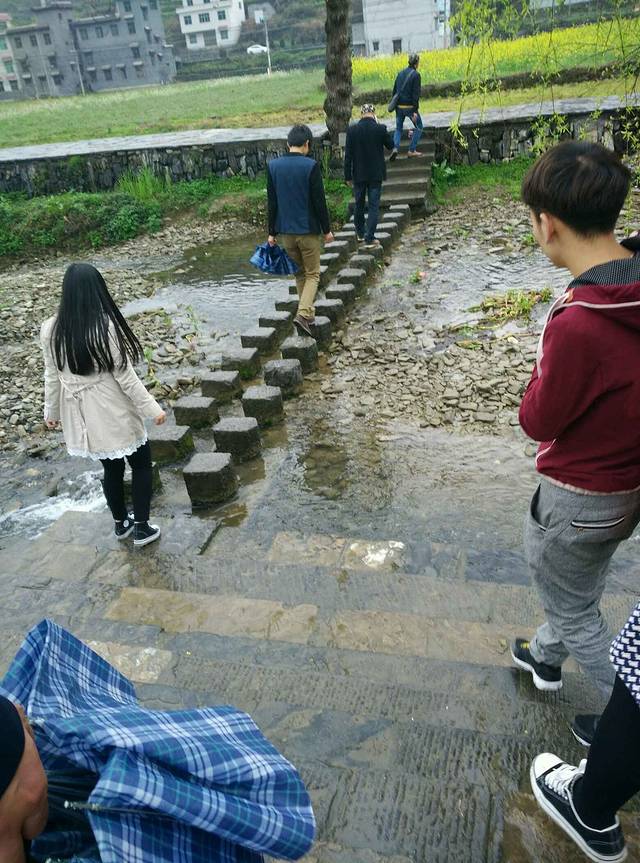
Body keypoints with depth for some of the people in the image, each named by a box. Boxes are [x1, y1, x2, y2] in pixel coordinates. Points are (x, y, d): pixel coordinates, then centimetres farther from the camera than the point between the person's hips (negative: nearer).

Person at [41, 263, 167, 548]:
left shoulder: (50, 329, -5)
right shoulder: (105, 326, -21)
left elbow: (52, 375, 5)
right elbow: (124, 375, -17)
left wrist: (52, 410, 19)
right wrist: (152, 408, -8)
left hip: (80, 414, 5)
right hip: (114, 413, -5)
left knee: (111, 468, 23)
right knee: (141, 465, 15)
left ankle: (121, 524, 37)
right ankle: (141, 528, 21)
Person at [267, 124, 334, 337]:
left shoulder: (273, 166, 1)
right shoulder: (311, 166, -12)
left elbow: (272, 202, 4)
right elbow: (319, 201, -11)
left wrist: (272, 232, 10)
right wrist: (327, 229, -1)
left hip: (285, 231, 4)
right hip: (308, 230, -4)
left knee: (299, 273, 19)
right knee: (312, 274, 5)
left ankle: (308, 314, 26)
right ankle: (303, 314, -13)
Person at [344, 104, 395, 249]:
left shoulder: (352, 129, -6)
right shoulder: (380, 128, -10)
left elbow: (348, 155, -5)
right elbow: (391, 145, 6)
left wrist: (348, 176, 2)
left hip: (358, 175, 2)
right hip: (375, 175, -1)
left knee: (359, 205, 17)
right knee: (373, 206, 3)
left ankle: (360, 234, 31)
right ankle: (369, 239, -2)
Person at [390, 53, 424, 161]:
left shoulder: (400, 73, 9)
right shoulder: (416, 75, -10)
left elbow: (394, 91, 13)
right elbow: (416, 94, -15)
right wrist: (415, 111, -17)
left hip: (399, 106, 5)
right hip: (410, 106, -5)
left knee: (398, 128, 17)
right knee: (418, 127, 13)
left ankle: (395, 148, -7)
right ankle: (412, 150, 9)